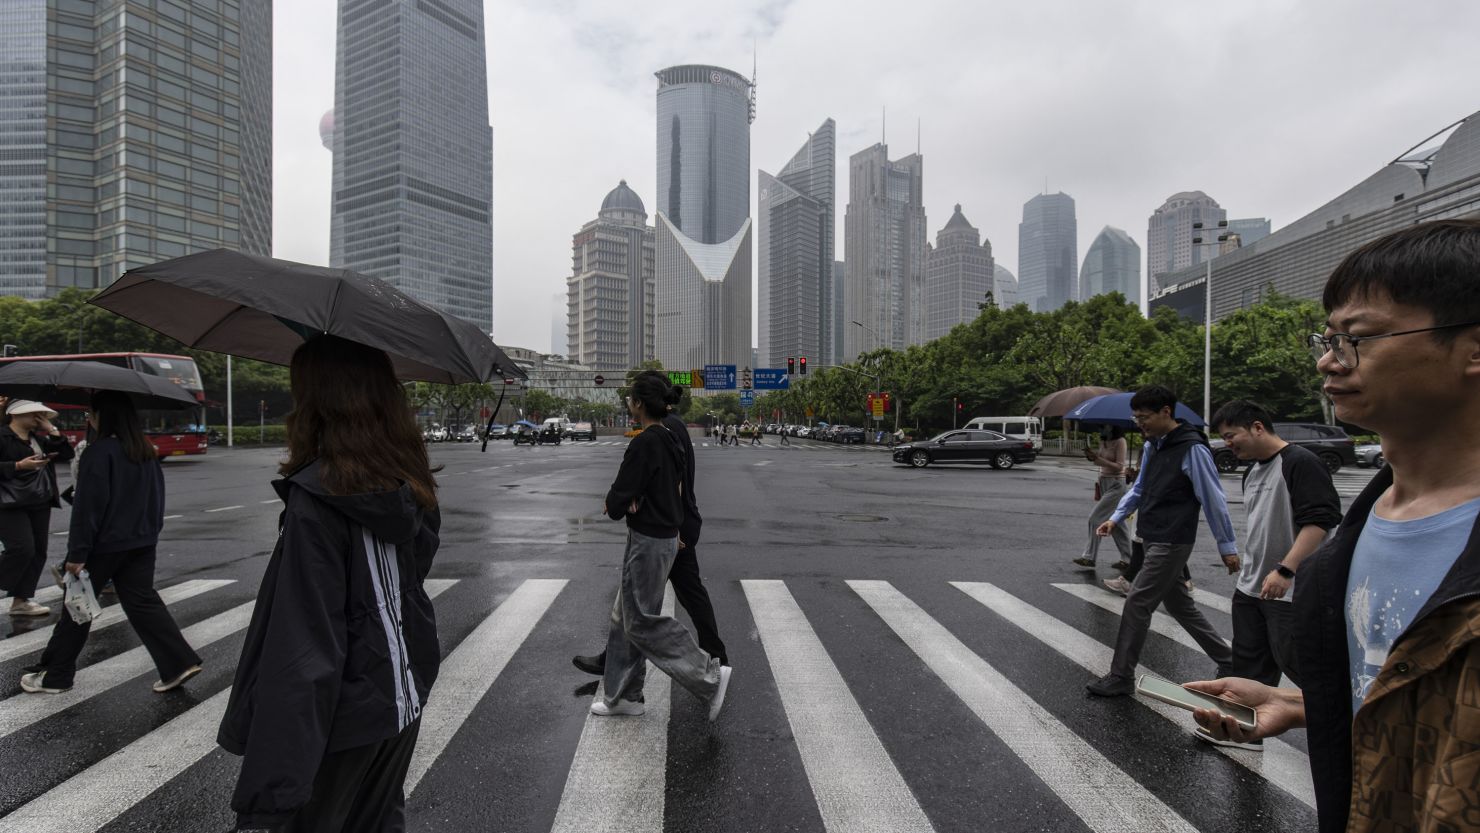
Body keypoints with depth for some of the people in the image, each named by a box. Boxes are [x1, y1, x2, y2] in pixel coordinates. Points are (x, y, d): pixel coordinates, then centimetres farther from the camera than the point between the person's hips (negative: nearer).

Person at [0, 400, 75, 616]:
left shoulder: (38, 438, 13)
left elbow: (66, 455, 10)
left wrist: (51, 430, 2)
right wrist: (19, 466, -20)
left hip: (40, 504, 7)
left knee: (38, 553, 5)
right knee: (22, 549, -17)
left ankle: (20, 601, 13)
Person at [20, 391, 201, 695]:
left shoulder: (100, 451, -16)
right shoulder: (147, 452, 7)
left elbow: (88, 506, -17)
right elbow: (157, 496, 14)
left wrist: (77, 552, -14)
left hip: (104, 544, -6)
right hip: (140, 543, 6)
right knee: (143, 603, 7)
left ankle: (55, 675, 25)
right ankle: (179, 663, 0)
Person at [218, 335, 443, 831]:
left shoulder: (315, 499, -23)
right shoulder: (411, 484, -2)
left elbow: (304, 646, -25)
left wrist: (271, 790, -20)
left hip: (343, 717, -6)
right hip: (404, 702, 7)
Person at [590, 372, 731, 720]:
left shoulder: (644, 443, -22)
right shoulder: (670, 441, 8)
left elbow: (617, 503, -22)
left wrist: (614, 502, 2)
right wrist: (629, 499, -3)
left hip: (649, 541, -10)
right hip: (664, 536, 10)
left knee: (643, 621, 1)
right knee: (625, 616, 17)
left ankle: (711, 677, 6)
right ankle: (623, 695, 28)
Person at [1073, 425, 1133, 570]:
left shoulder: (1120, 441, -14)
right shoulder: (1103, 440, 7)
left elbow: (1119, 466, -17)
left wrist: (1098, 459, -26)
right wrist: (1093, 456, -3)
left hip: (1116, 484, -8)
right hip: (1104, 481, 8)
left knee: (1095, 518, -10)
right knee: (1116, 521, 13)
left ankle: (1090, 557, -4)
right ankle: (1127, 558, 24)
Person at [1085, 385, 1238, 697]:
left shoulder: (1192, 449, -16)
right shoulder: (1151, 445, 9)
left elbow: (1213, 499, -13)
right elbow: (1139, 488, 17)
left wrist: (1227, 545, -9)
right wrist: (1116, 517, 3)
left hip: (1172, 543, -9)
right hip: (1153, 539, 9)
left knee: (1137, 603, -7)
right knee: (1180, 605, 19)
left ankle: (1121, 677, 3)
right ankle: (1227, 660, 37)